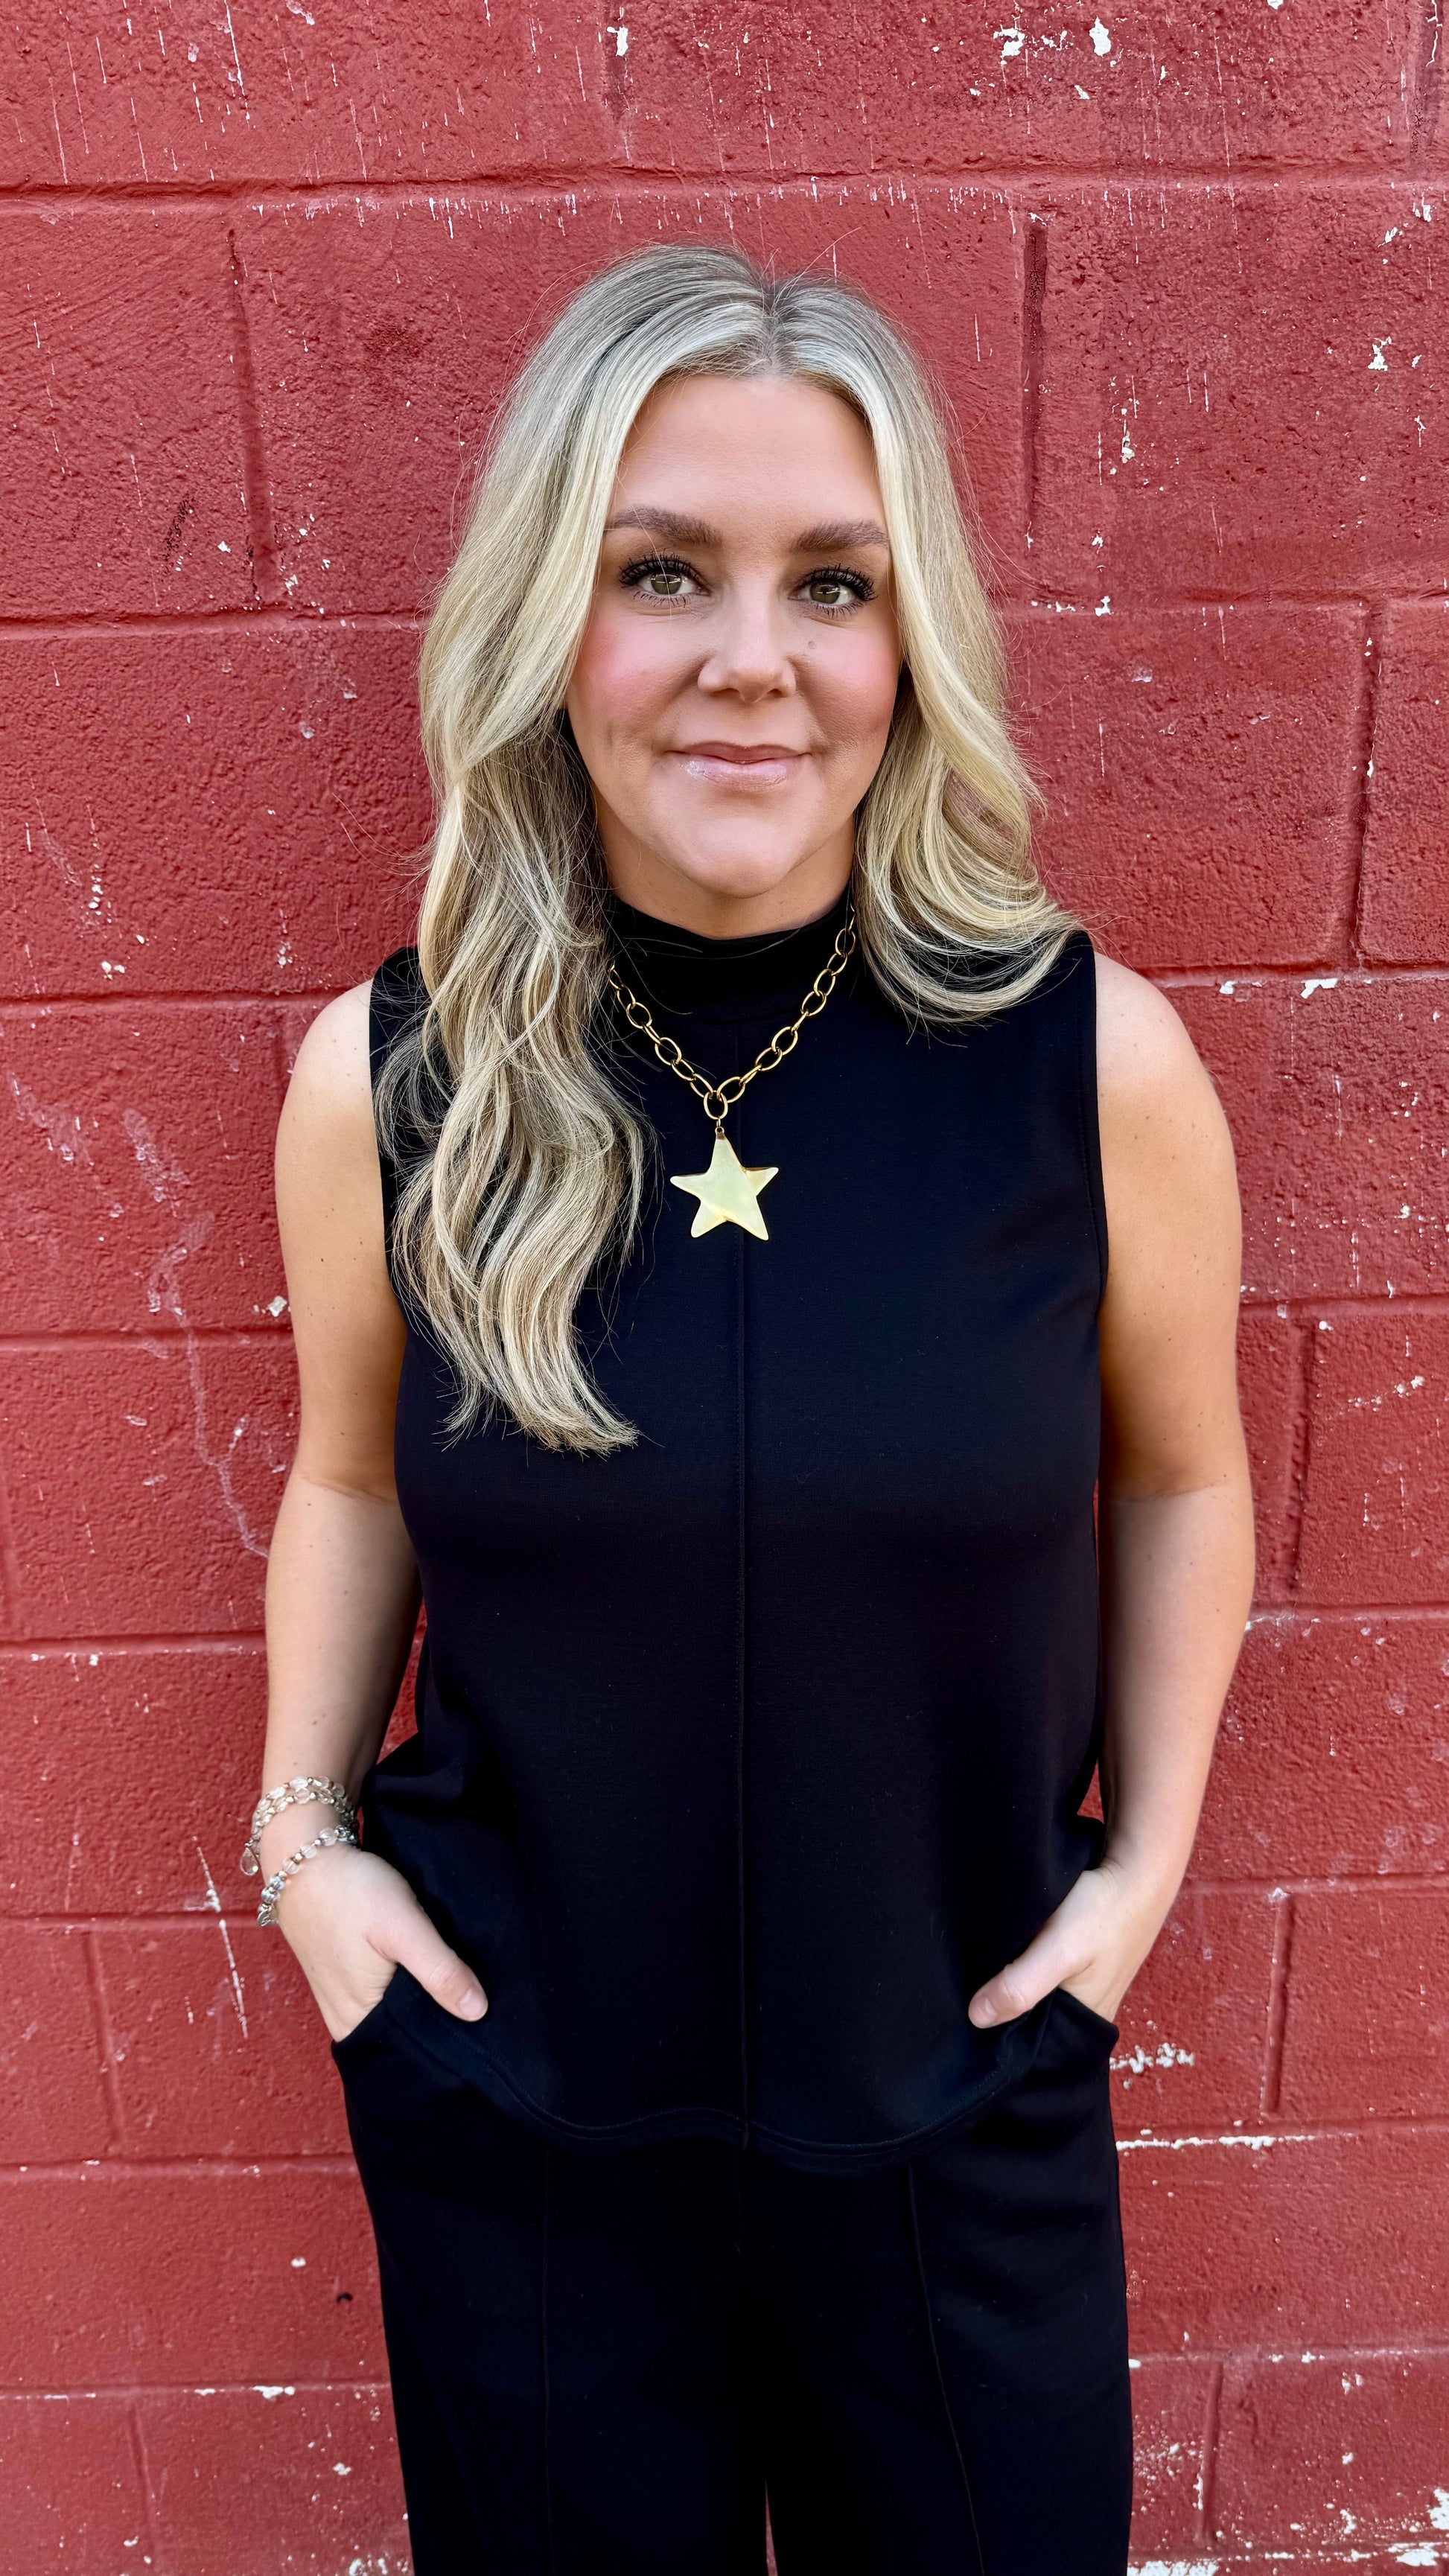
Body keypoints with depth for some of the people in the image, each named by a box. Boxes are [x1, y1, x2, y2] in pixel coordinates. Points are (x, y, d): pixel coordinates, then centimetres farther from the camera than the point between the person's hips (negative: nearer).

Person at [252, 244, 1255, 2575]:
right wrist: (304, 1824, -1)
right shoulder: (382, 1077, -12)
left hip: (957, 2090, 0)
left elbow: (1178, 1473, 1)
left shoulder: (1093, 1060, -15)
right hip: (506, 2095, 1)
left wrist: (1148, 1853, 0)